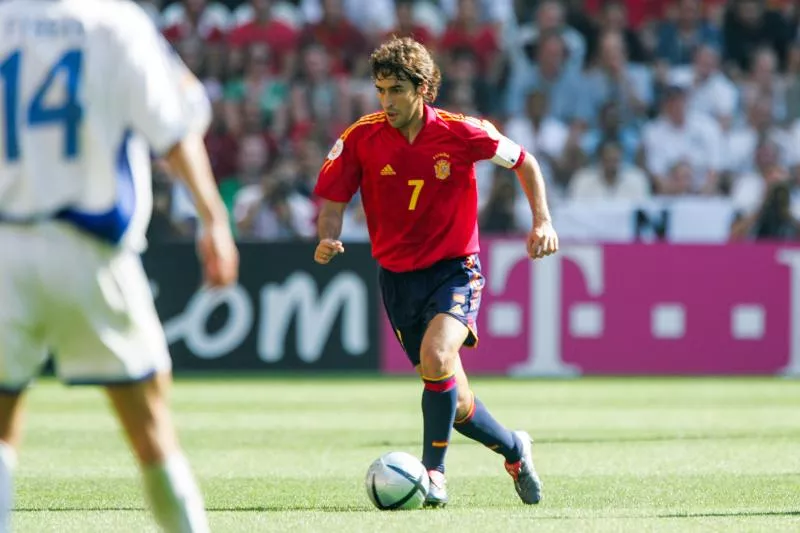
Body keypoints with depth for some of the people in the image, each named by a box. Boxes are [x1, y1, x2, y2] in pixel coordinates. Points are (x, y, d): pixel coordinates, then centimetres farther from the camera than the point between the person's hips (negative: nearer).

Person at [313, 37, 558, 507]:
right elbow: (332, 199, -2)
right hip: (398, 276, 3)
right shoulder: (362, 138, -9)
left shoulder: (460, 132, -12)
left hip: (455, 269, -3)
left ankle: (434, 470, -14)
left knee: (436, 358, -31)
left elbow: (524, 161, 3)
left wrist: (542, 220, -6)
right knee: (456, 405, 7)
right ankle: (514, 449, 36)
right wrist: (328, 239, -23)